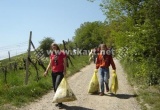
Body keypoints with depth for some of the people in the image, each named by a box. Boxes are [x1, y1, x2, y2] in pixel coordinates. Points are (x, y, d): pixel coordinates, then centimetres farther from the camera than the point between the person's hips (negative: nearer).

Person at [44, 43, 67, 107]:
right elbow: (50, 64, 14)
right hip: (53, 72, 5)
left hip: (60, 72, -5)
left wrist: (64, 71, -15)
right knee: (55, 88, 8)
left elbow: (65, 63, -4)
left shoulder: (62, 54, -4)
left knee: (57, 87, -17)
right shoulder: (52, 55, 10)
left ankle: (60, 102, -5)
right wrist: (46, 71, 6)